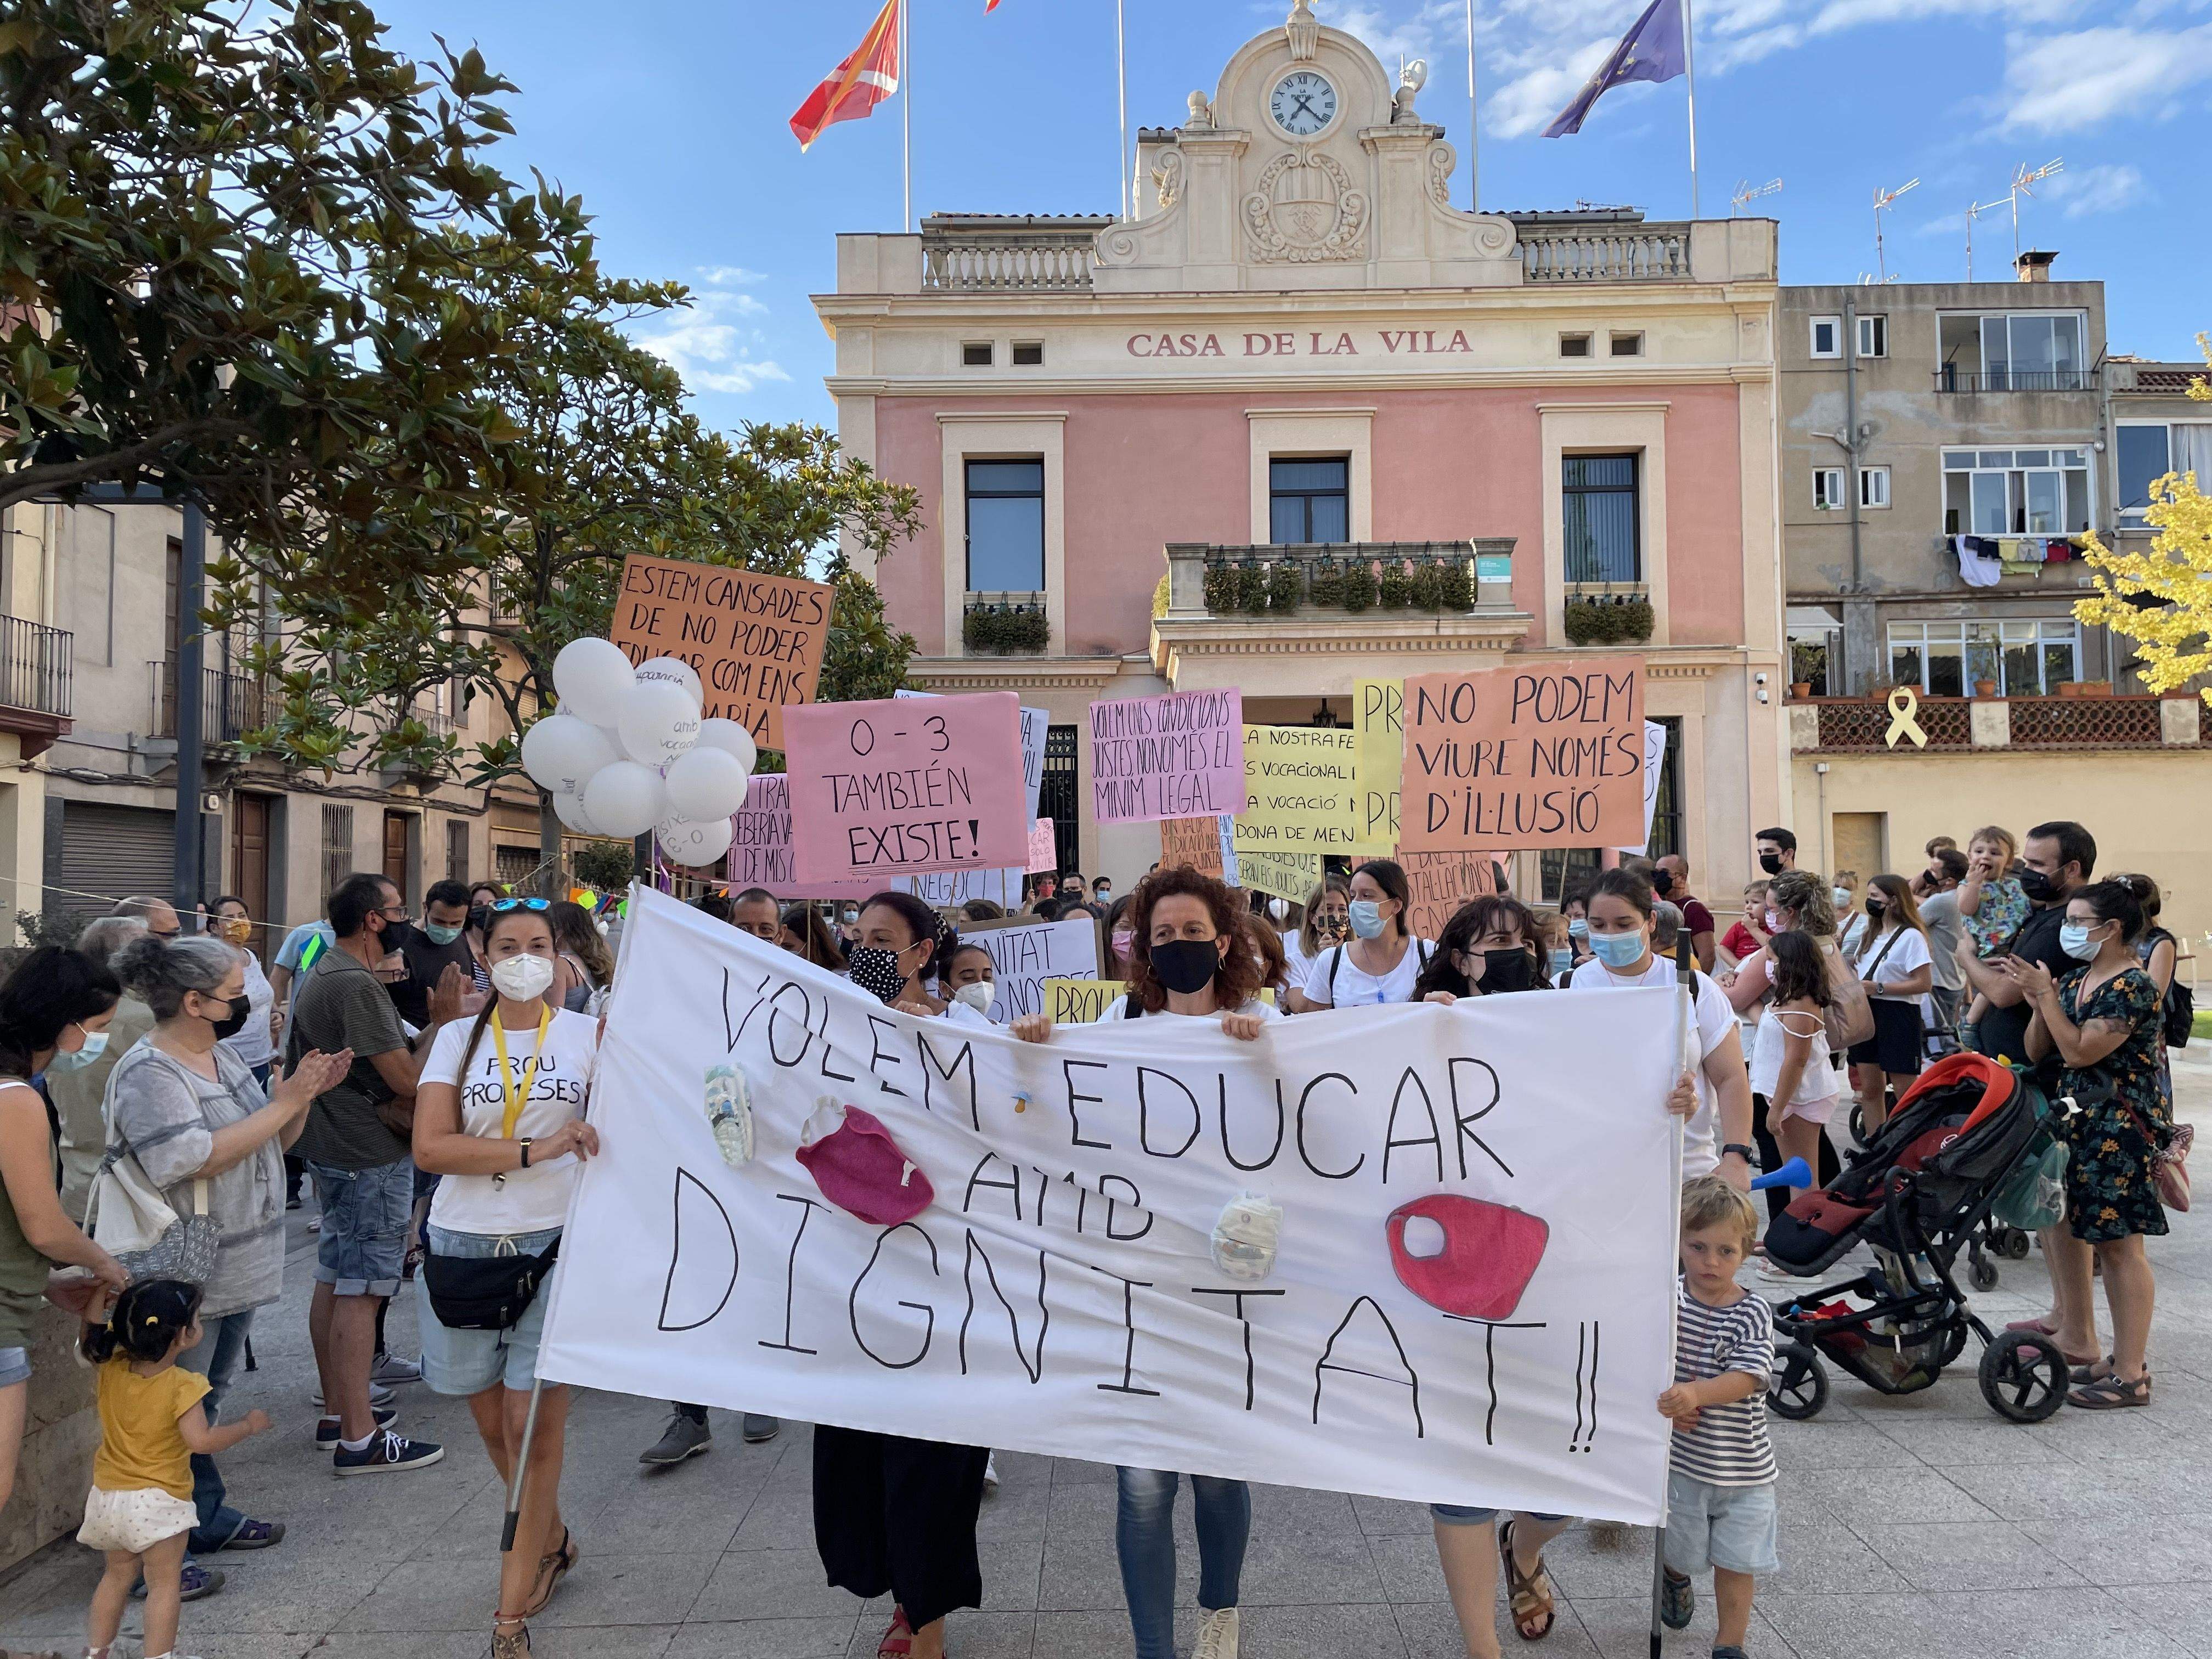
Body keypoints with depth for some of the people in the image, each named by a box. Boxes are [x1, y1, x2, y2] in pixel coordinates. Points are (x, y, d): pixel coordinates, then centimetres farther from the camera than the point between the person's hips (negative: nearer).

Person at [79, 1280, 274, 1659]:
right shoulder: (181, 1385, -22)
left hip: (108, 1497, 7)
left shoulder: (111, 1370, -4)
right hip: (158, 1500, -7)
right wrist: (248, 1425, -13)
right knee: (165, 1583, 4)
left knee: (117, 1575, 23)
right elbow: (202, 1441, -25)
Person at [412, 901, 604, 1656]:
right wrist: (536, 1150, -17)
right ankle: (553, 1541, 38)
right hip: (466, 1246, 2)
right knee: (492, 1422, 13)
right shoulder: (457, 1039, 4)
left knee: (533, 1423, -3)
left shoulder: (589, 1034, 2)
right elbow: (430, 1147, -8)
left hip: (555, 1246, -2)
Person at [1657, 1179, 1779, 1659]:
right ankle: (1675, 1576, 50)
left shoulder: (1753, 1313, -12)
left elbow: (1747, 1378, -23)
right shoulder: (1666, 1303, -9)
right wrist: (1666, 1403, -21)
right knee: (1680, 1547, 17)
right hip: (1680, 1458, 1)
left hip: (1743, 1466, -1)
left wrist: (1696, 1393, -39)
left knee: (1735, 1562, 7)